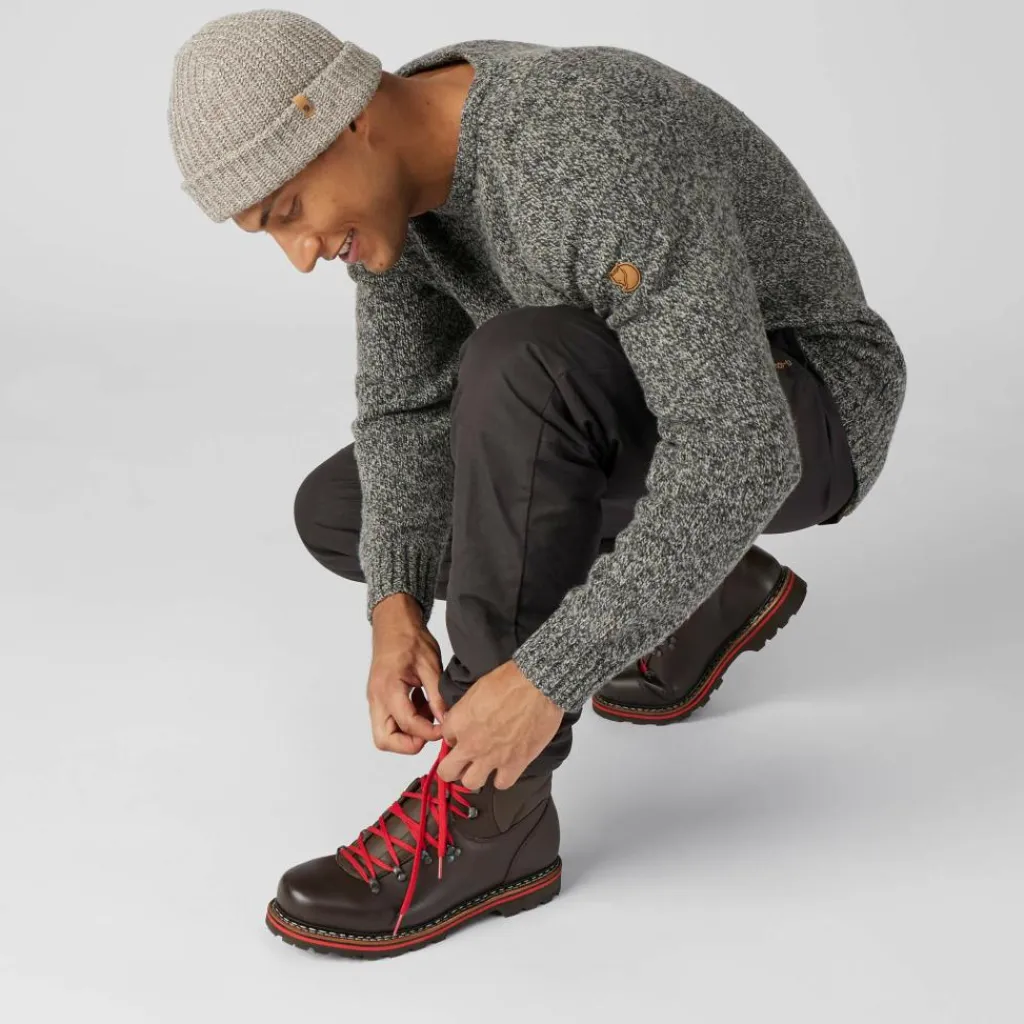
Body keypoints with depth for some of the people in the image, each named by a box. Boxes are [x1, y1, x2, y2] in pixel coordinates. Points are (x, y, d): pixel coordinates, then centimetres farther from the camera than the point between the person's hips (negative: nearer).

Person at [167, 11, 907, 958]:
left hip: (799, 423, -8)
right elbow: (406, 409, -6)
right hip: (652, 408, 8)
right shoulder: (388, 157, -9)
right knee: (339, 513, 6)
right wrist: (396, 612, -22)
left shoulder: (603, 163, -36)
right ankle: (703, 601, 11)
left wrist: (544, 681, -39)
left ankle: (486, 813, -26)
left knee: (519, 364, -37)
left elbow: (739, 455, -39)